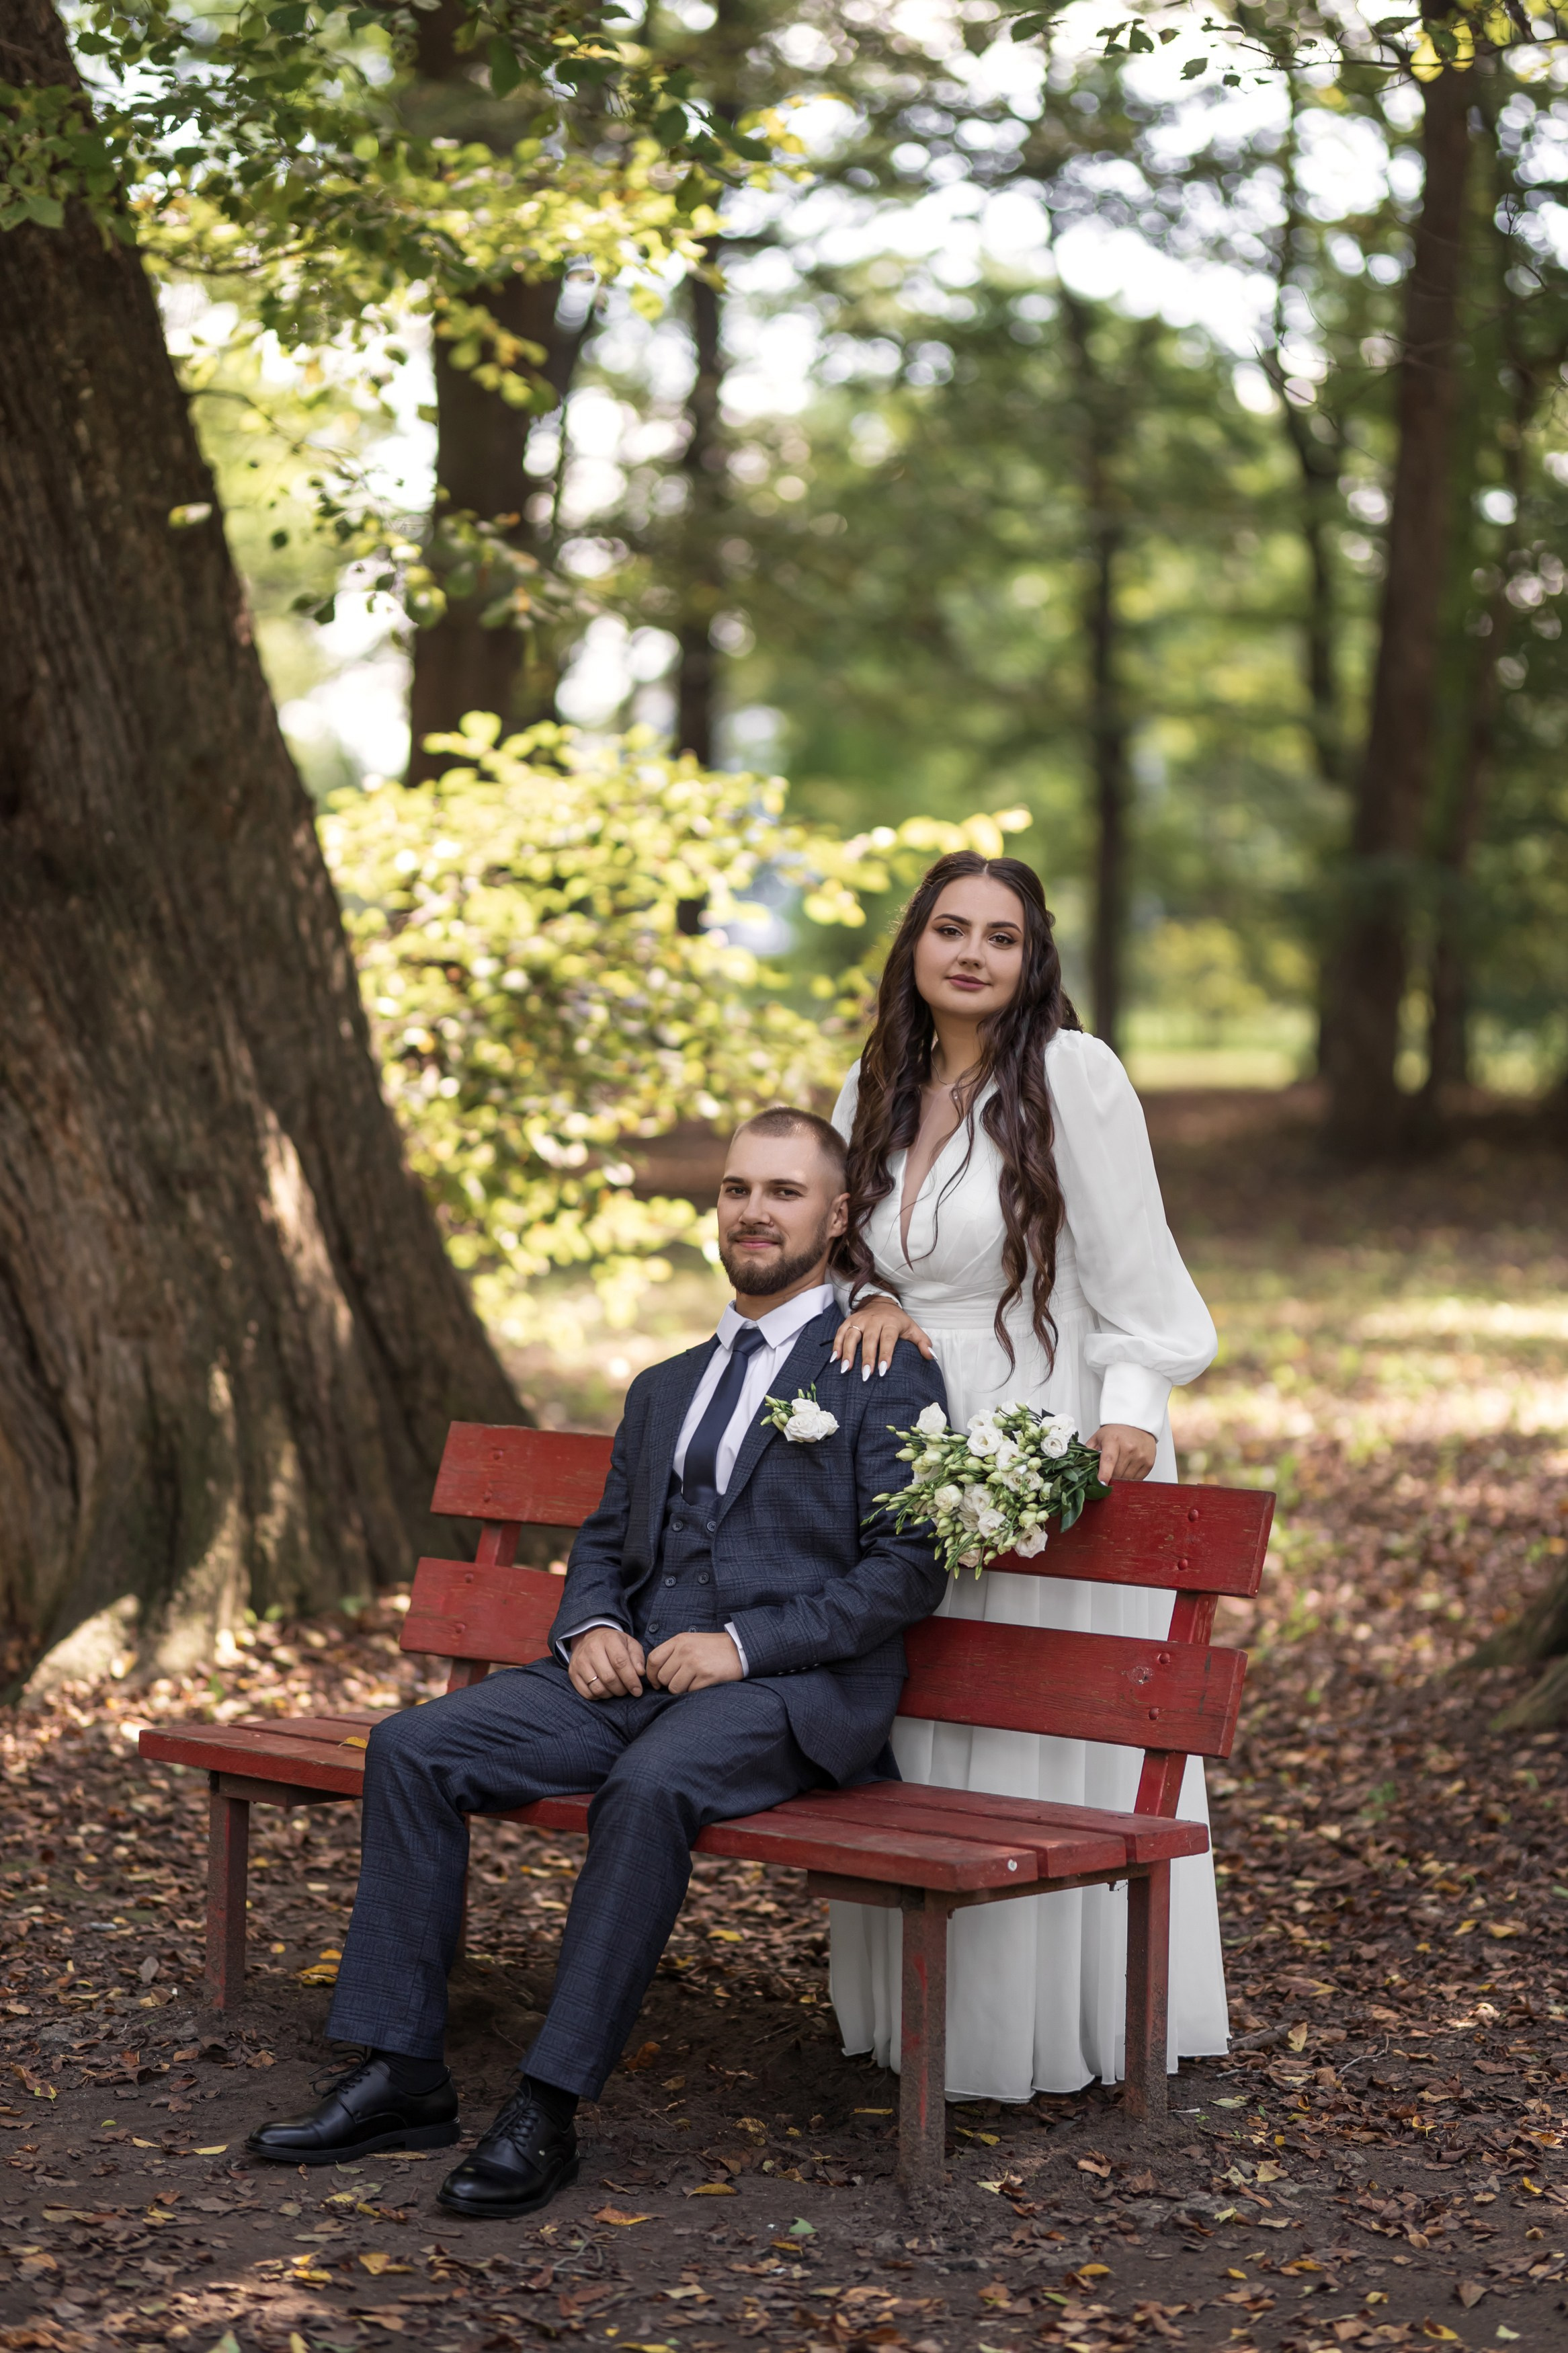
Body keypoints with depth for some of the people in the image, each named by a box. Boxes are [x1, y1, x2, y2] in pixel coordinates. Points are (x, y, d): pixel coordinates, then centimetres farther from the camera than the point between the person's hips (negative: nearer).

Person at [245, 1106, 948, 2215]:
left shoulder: (889, 1376, 2)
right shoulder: (665, 1388, 25)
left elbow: (906, 1570, -7)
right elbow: (605, 1539, 26)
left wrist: (744, 1644, -16)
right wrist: (590, 1627, 2)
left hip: (791, 1688, -7)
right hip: (636, 1672, 7)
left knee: (648, 1785, -38)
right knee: (413, 1747, -13)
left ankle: (549, 2107, -31)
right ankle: (402, 2074, -10)